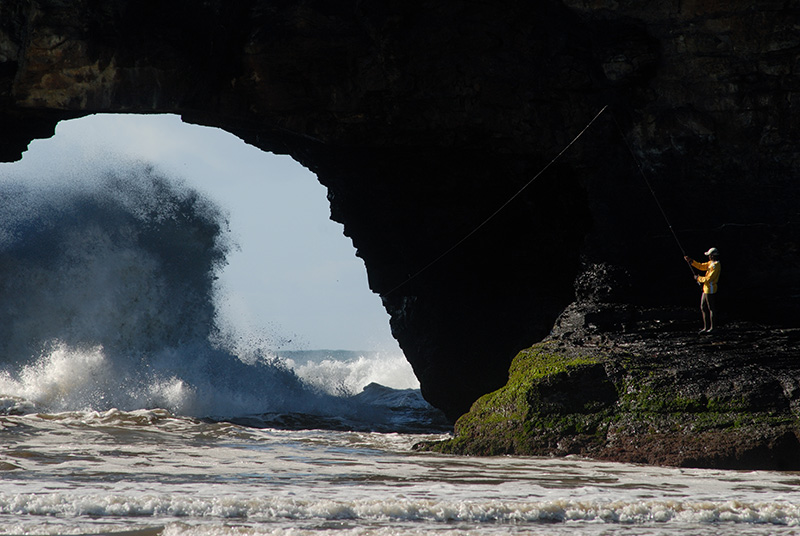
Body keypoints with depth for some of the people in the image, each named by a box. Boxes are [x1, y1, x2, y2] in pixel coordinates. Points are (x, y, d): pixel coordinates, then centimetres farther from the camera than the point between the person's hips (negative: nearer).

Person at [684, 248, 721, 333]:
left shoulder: (716, 266, -21)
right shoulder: (711, 263, 10)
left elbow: (708, 279, -24)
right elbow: (701, 266, 19)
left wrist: (698, 278, -11)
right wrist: (691, 261, 11)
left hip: (710, 291, -10)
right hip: (706, 289, 10)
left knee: (711, 309, -1)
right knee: (703, 308, 14)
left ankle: (712, 328, 6)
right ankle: (706, 327, 19)